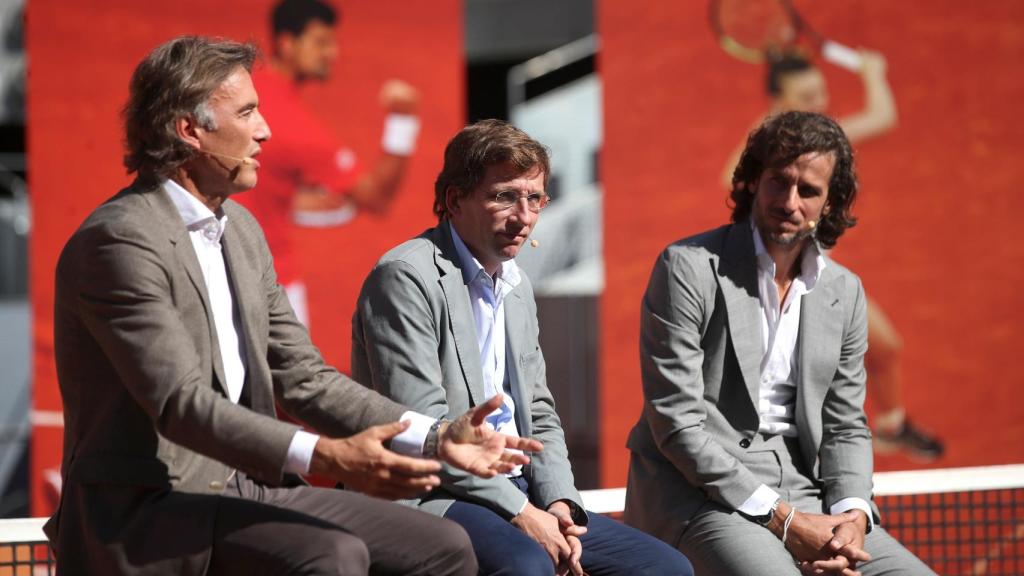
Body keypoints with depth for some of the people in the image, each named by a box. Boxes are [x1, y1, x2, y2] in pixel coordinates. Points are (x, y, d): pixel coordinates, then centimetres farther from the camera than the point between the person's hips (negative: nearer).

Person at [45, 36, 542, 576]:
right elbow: (180, 402, -24)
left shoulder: (240, 228, 14)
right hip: (145, 510, -9)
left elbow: (302, 378, 13)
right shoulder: (119, 240, -15)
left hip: (245, 489, 9)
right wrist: (329, 457, -34)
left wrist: (436, 439, 1)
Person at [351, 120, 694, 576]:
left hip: (517, 492, 9)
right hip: (431, 498, -9)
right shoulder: (407, 278, -10)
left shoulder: (517, 286, 19)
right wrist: (520, 513, -17)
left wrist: (558, 503, 0)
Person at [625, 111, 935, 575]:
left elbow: (845, 427, 14)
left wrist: (852, 515, -8)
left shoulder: (844, 292, 12)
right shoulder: (688, 268, -7)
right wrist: (778, 519, -16)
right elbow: (677, 423, -12)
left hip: (801, 493, 6)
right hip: (698, 493, -6)